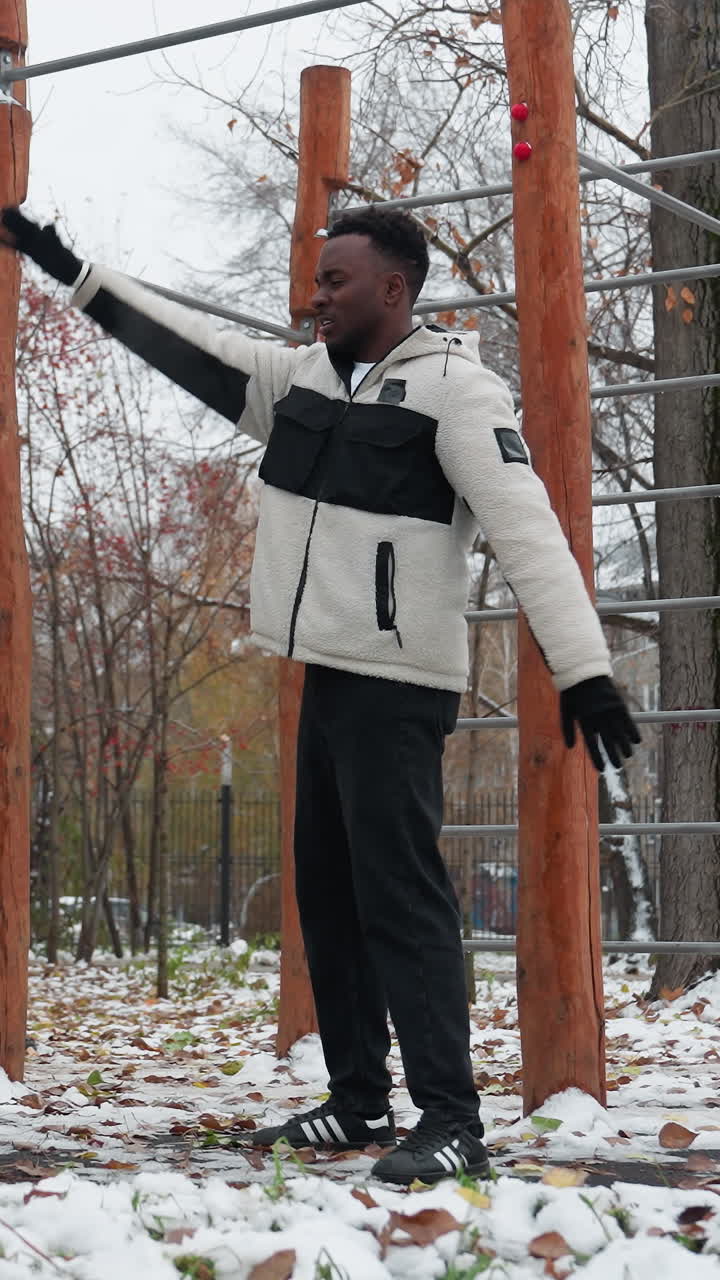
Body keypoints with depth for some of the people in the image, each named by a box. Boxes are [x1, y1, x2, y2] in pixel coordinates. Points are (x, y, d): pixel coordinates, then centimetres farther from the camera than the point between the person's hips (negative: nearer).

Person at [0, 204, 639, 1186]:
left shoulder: (455, 387, -12)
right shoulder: (302, 377, 12)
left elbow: (529, 533, -19)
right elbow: (185, 344, 19)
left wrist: (584, 671, -27)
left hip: (399, 688, -8)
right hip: (327, 676, 9)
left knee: (400, 893, -14)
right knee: (328, 892, 11)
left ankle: (451, 1121, -12)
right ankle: (358, 1099, 19)